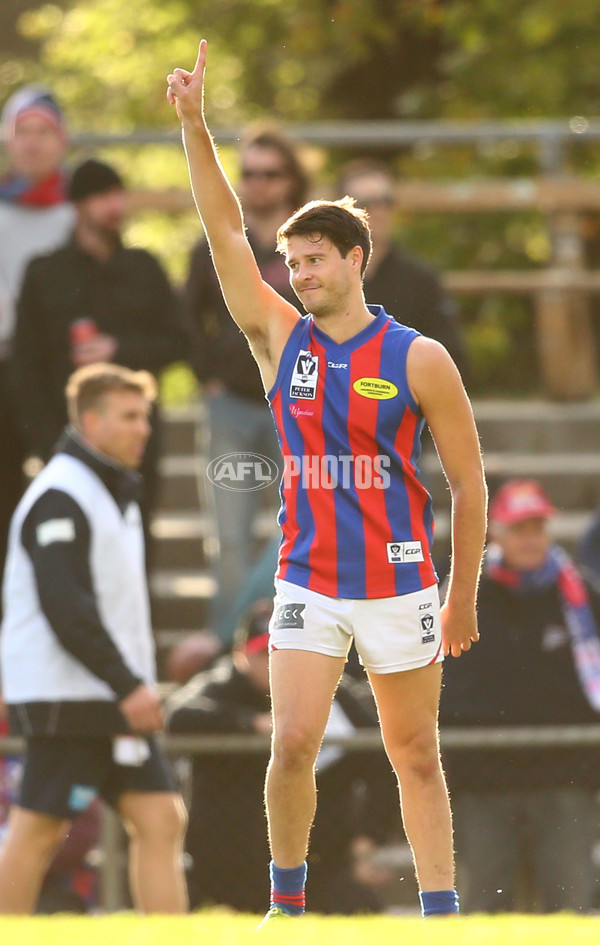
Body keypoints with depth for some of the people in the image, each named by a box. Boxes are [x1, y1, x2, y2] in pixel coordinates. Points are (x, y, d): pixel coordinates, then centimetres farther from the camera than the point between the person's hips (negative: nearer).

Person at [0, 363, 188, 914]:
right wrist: (128, 686, -20)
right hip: (66, 699, -9)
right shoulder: (60, 498, -12)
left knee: (161, 819, 1)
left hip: (117, 702, 9)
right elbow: (65, 609, -20)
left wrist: (139, 685, 13)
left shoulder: (116, 494, 18)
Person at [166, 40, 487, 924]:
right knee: (292, 744, -8)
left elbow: (469, 484, 0)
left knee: (416, 757, 5)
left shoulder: (419, 359, -5)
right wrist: (195, 125, -11)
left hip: (399, 585, -2)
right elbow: (225, 232, -2)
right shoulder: (281, 338, 3)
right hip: (307, 584, 2)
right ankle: (287, 901, 8)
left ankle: (441, 913, 10)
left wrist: (463, 599, 1)